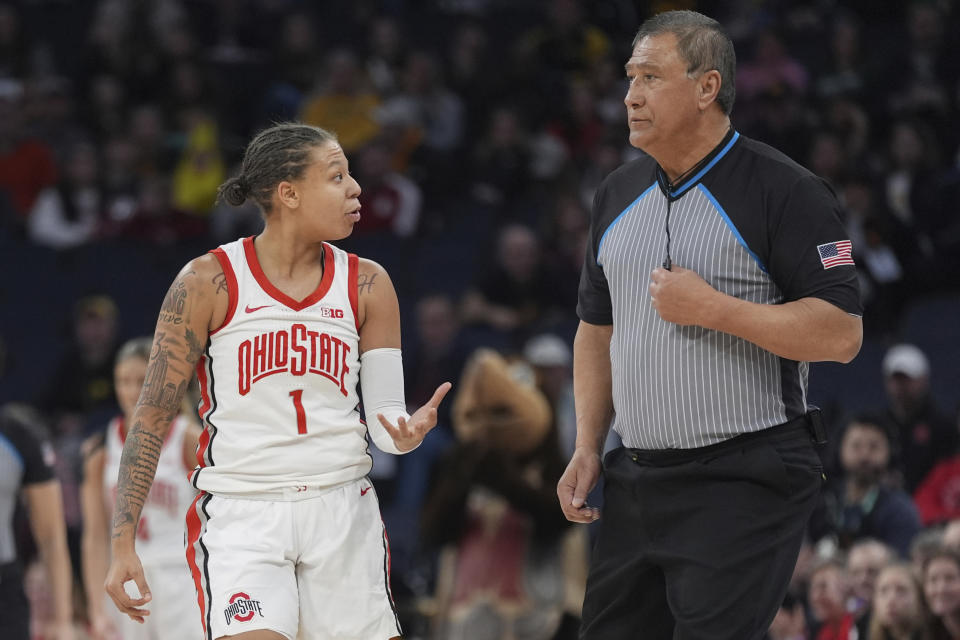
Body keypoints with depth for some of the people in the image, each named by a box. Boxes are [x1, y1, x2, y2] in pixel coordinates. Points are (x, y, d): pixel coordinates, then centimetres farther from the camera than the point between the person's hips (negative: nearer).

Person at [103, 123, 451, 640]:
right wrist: (122, 542, -6)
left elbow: (384, 415, 5)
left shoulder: (366, 285, 5)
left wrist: (406, 432, -20)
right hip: (240, 515, -4)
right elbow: (153, 416, -1)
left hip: (342, 513, 4)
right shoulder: (209, 282, -4)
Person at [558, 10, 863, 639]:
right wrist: (588, 447, 12)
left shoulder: (785, 191, -9)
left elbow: (841, 333, -15)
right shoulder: (618, 195, 13)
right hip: (636, 481, 7)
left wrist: (711, 309, -19)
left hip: (745, 486, -7)